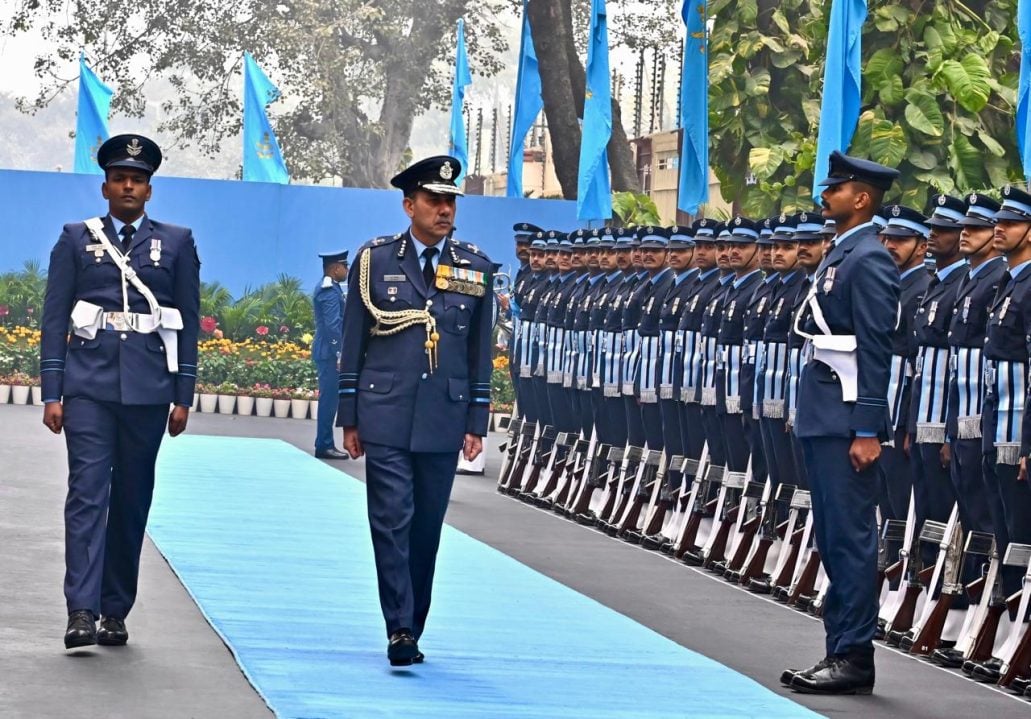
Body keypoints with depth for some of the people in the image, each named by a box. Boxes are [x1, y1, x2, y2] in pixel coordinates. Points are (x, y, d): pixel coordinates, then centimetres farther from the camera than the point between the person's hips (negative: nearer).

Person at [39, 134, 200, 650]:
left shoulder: (177, 244, 9)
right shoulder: (76, 240, 7)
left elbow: (188, 324, 9)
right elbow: (54, 320, 5)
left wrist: (183, 397, 4)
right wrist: (52, 394, -2)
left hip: (147, 390, 1)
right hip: (89, 387, -1)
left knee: (132, 501, 7)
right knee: (88, 493, -11)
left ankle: (115, 612, 16)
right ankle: (81, 612, -17)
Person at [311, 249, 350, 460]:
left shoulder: (327, 289, 17)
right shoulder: (330, 292, -15)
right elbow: (332, 325, -21)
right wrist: (340, 354, -22)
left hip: (327, 352, 10)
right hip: (330, 353, -10)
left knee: (329, 399, 12)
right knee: (329, 398, -7)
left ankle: (325, 444, 17)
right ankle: (324, 445, -4)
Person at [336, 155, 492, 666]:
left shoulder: (474, 268, 7)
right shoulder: (375, 260, 3)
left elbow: (480, 351, 10)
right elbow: (353, 343, 6)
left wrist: (476, 423, 5)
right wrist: (349, 418, 3)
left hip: (443, 422, 2)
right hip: (386, 419, -2)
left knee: (426, 531, 6)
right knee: (392, 523, -9)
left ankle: (412, 631, 15)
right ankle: (400, 630, -9)